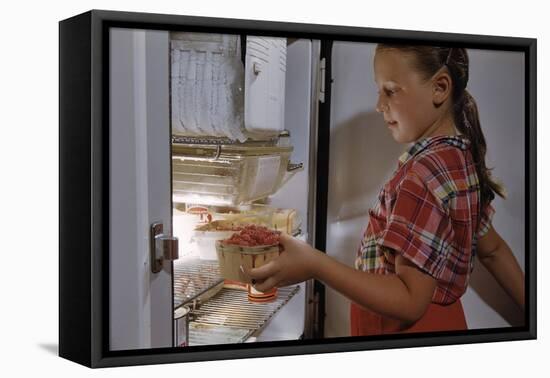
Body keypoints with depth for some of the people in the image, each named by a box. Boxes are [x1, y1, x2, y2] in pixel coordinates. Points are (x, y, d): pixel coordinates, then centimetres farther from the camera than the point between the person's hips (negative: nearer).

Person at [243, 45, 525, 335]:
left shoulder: (426, 174, -27)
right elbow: (491, 249, 11)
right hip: (441, 320, 8)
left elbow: (411, 301, -29)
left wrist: (315, 265, -35)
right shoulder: (460, 157, 3)